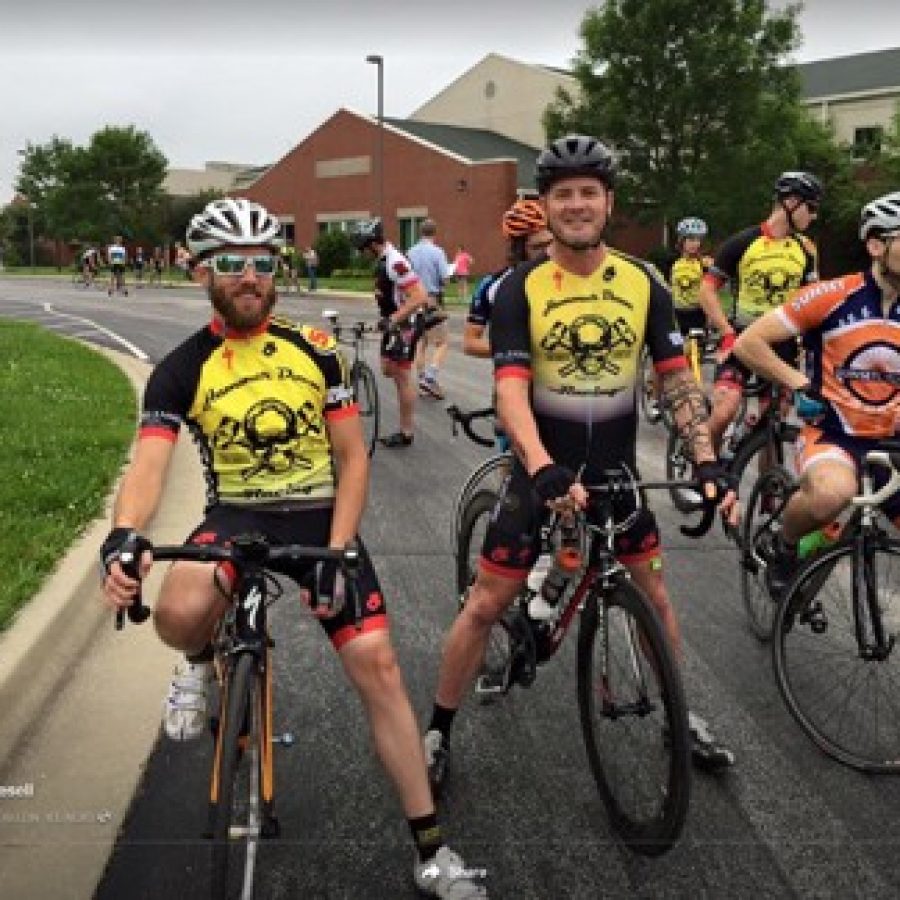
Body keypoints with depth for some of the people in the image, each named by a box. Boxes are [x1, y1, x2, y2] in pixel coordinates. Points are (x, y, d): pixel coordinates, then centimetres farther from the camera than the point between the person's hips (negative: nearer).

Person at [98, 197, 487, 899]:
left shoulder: (316, 351, -1)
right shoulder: (182, 369, -4)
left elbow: (353, 459, 0)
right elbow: (149, 465, -16)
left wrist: (337, 552, -12)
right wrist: (126, 536, -38)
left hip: (318, 516, 1)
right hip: (236, 516, -1)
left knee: (378, 668, -10)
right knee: (178, 613, -35)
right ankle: (205, 661, 7)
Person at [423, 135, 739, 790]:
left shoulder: (645, 284, -4)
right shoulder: (520, 289, -12)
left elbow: (677, 377, -3)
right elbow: (510, 390, -21)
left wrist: (707, 461, -16)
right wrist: (544, 469, -37)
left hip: (616, 470, 3)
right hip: (543, 472, -3)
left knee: (655, 597, 15)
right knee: (486, 605, 2)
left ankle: (683, 717, 37)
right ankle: (437, 733, 18)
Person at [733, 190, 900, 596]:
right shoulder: (831, 296, -11)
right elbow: (748, 343, -10)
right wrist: (801, 384, -11)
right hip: (831, 435, -5)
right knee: (833, 492, -39)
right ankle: (785, 548, -7)